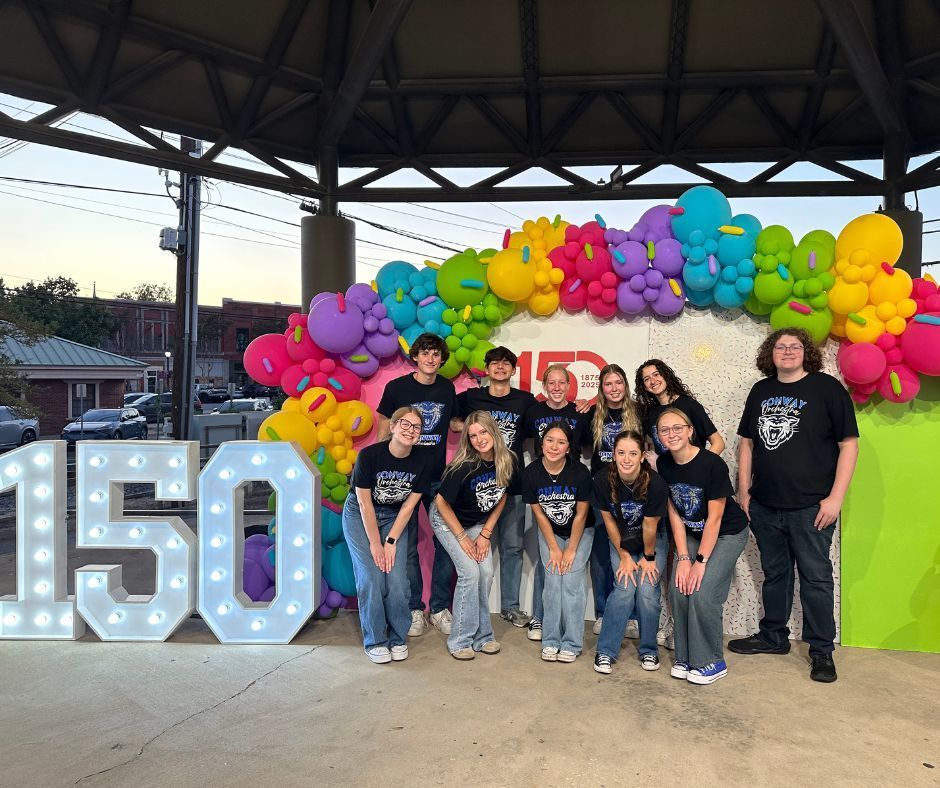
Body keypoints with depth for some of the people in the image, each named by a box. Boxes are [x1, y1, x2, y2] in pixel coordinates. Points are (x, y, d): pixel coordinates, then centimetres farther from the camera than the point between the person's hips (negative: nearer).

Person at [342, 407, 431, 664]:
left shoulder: (421, 462, -14)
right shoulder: (369, 455, -24)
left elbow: (408, 505, -7)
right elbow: (365, 503, -17)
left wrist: (391, 541, -10)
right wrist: (375, 543, -14)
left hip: (394, 517, 3)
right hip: (360, 516, -2)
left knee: (397, 580, -10)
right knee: (371, 578, -12)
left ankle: (397, 638, 10)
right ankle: (375, 641, 5)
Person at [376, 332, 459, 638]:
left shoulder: (447, 388, 7)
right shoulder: (396, 387, -3)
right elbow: (384, 430, 1)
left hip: (439, 477, 3)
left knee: (445, 542, 2)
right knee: (407, 546, 3)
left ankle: (440, 608, 16)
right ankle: (414, 610, 16)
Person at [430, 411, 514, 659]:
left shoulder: (508, 461, -16)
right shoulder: (463, 467, -30)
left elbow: (501, 497, -1)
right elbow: (441, 503, -20)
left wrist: (485, 534, -4)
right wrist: (463, 538, -16)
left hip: (478, 522, 5)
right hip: (447, 520, -5)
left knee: (486, 572, -6)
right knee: (470, 573, -15)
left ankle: (482, 636, 11)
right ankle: (460, 640, -1)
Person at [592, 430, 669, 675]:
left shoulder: (655, 483, -30)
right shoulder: (603, 480, -24)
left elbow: (649, 525, -17)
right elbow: (609, 520, -11)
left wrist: (648, 557, -5)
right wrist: (624, 556, -6)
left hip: (652, 541, -1)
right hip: (621, 541, 1)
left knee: (647, 590, -12)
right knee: (624, 589, -14)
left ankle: (649, 650, 12)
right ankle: (605, 650, 2)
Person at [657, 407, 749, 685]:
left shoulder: (712, 464, -25)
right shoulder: (664, 465, -9)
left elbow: (714, 518, -21)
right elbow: (674, 513, -4)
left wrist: (701, 561, -20)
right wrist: (683, 557, -9)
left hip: (727, 534, -5)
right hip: (691, 534, 5)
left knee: (702, 592, -16)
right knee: (680, 590, -8)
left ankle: (712, 662, 3)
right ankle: (685, 657, 10)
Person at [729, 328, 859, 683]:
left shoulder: (827, 388, -5)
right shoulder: (760, 391, 9)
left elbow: (849, 444, -7)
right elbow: (747, 442, 14)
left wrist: (835, 498, -12)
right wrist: (744, 491, 9)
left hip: (810, 507, -4)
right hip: (764, 506, 5)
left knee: (816, 577, 5)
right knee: (774, 573, 17)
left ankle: (822, 650, 19)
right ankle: (773, 637, 32)